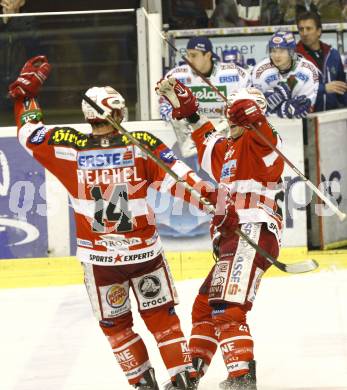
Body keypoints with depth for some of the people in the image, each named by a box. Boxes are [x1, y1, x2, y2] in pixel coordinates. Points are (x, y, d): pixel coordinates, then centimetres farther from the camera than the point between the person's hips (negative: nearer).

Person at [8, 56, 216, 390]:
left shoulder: (69, 148, -9)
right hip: (145, 250, 0)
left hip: (98, 256, 0)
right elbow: (178, 178, -15)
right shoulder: (141, 144, -11)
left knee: (114, 322, 16)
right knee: (160, 316, 14)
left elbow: (29, 133, 4)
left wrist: (25, 90, 15)